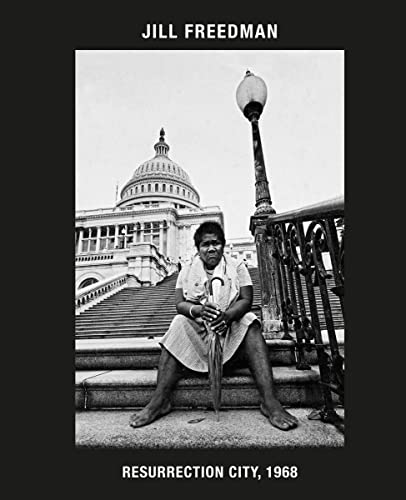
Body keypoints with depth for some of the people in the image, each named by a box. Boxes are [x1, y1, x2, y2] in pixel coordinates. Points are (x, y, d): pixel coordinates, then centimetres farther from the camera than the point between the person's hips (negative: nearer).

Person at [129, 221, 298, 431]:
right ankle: (160, 400, -27)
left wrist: (227, 315, -30)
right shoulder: (187, 270, 7)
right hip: (197, 327, 1)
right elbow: (179, 303, -4)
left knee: (251, 325, -29)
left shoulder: (237, 266, 4)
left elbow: (246, 300, -7)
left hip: (232, 323, 0)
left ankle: (269, 401, -31)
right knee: (179, 324, -28)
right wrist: (198, 310, -28)